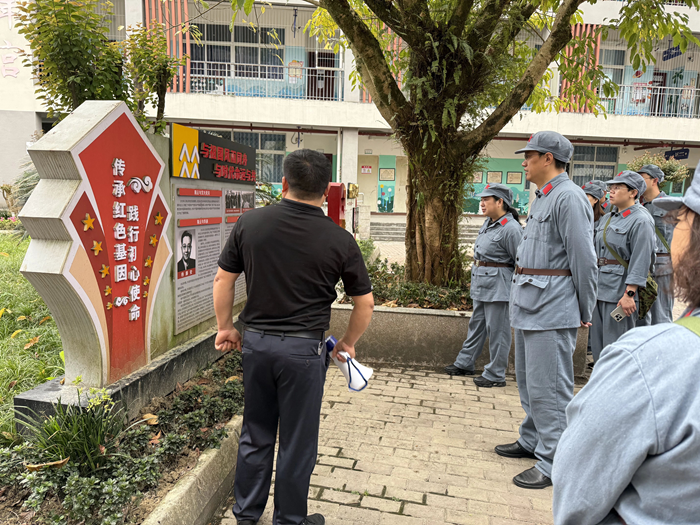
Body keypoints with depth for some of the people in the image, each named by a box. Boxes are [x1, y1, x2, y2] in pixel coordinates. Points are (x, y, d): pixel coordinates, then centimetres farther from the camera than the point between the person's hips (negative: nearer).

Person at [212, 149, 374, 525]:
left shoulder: (249, 223, -4)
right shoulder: (339, 239, -10)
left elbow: (223, 279, 3)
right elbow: (365, 303, -3)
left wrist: (225, 327, 16)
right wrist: (348, 343, 13)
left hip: (255, 341, 4)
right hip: (303, 349, -3)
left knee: (255, 434, 20)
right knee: (297, 441, 13)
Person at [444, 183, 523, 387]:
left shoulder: (511, 228, -17)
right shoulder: (488, 223, 11)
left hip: (498, 286, -10)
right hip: (481, 284, 10)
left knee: (496, 330, 1)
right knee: (476, 324, 19)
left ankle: (495, 375, 14)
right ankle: (465, 363, 32)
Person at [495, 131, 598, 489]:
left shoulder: (568, 198, -14)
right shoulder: (542, 198, 16)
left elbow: (583, 259, -15)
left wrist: (585, 313, -9)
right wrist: (521, 294, 18)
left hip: (552, 307, -10)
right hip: (528, 303, 10)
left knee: (548, 387, -2)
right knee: (528, 380, 20)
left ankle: (553, 463, 11)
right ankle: (532, 441, 35)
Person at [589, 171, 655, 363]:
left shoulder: (640, 221, -10)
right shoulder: (607, 218, 15)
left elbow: (641, 261, -16)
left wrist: (629, 294, -21)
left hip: (620, 291, -8)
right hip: (600, 289, 8)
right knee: (598, 345, 15)